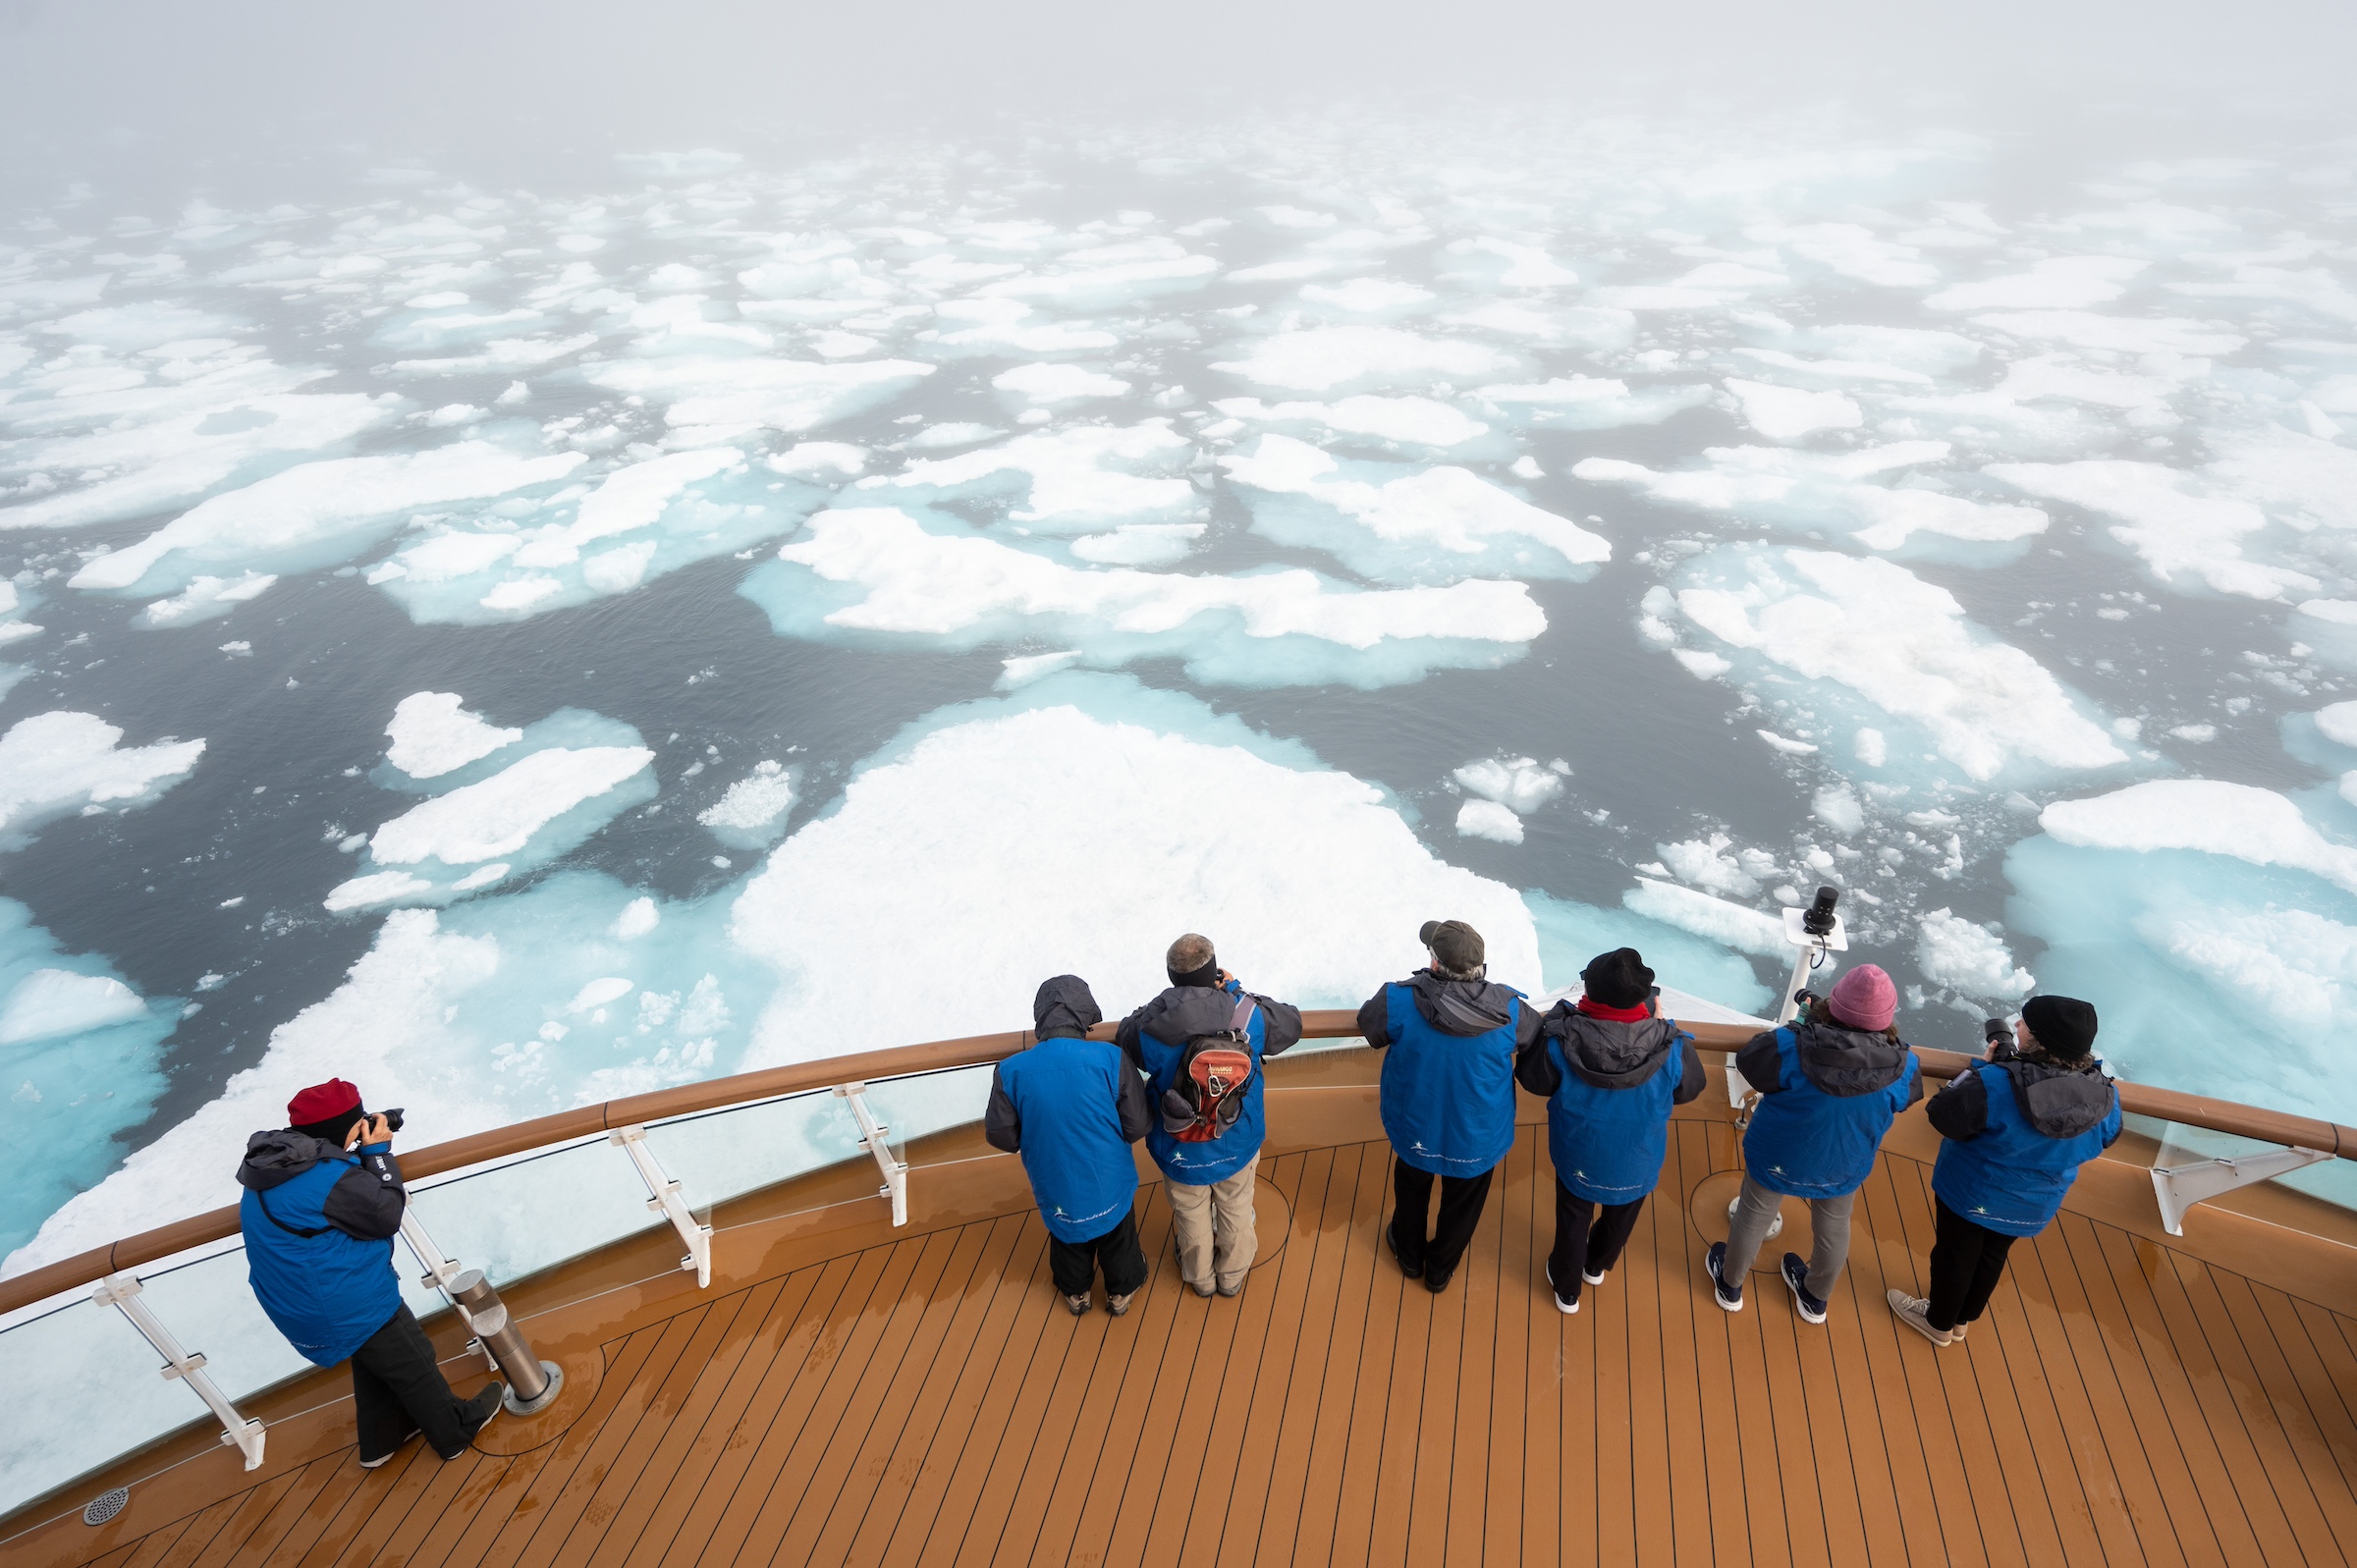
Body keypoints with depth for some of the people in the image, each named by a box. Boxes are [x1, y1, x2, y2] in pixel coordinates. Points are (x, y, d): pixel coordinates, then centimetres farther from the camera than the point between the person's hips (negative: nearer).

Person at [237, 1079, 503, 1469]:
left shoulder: (272, 1163, -2)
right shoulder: (328, 1177, -32)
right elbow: (387, 1215, -19)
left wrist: (354, 1155, -3)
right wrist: (377, 1153, -15)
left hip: (304, 1304, 9)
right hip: (351, 1305, -9)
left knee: (374, 1363, 30)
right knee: (415, 1367, 12)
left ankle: (382, 1439, 45)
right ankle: (457, 1430, 29)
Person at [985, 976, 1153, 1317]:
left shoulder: (1011, 1071, -20)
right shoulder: (1110, 1058, -24)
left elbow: (1000, 1136, -10)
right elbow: (1137, 1126, -16)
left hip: (1057, 1189, 1)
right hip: (1110, 1184, -1)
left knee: (1068, 1239, 31)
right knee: (1118, 1241, 29)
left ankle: (1076, 1294, 55)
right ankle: (1121, 1292, 52)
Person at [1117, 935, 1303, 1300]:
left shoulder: (1151, 1027, -28)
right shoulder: (1249, 1015, -26)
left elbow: (1123, 1041, -4)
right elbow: (1291, 1025, -5)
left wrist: (1155, 1010, -1)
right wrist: (1238, 990, -1)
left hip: (1181, 1154, 0)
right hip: (1237, 1147, 1)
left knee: (1192, 1218, 29)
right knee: (1236, 1213, 29)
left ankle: (1200, 1279, 55)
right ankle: (1232, 1278, 54)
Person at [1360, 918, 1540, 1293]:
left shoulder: (1399, 1001, -32)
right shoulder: (1508, 1009, -28)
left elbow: (1370, 1027, -9)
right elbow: (1535, 1039, -5)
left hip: (1416, 1129, 0)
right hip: (1478, 1137, 0)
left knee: (1412, 1191, 31)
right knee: (1462, 1205, 28)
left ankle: (1409, 1255, 57)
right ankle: (1440, 1269, 53)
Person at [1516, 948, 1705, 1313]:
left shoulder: (1561, 1040, -33)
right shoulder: (1669, 1046, -30)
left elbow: (1533, 1080, -13)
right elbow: (1689, 1089, -8)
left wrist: (1556, 1019, -9)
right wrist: (1663, 1028, -3)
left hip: (1578, 1157, -1)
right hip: (1637, 1161, 1)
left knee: (1573, 1221, 27)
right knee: (1620, 1219, 33)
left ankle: (1566, 1289, 49)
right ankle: (1596, 1266, 60)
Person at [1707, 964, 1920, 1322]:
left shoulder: (1789, 1048, -35)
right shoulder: (1903, 1068, -27)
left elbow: (1747, 1061, -15)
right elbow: (1907, 1096, -3)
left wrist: (1803, 1022, -5)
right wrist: (1887, 1043, 6)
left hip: (1778, 1158, -2)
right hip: (1846, 1167, 2)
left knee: (1753, 1218, 23)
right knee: (1834, 1227, 30)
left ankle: (1730, 1285, 48)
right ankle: (1816, 1298, 55)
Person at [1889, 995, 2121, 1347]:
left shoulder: (1995, 1084, -39)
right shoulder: (2106, 1098, -21)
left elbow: (1941, 1118, -25)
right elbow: (2103, 1140, 0)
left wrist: (1979, 1068, -15)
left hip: (1971, 1195, -5)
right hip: (2034, 1209, 5)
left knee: (1954, 1258, 21)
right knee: (1991, 1258, 29)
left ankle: (1939, 1323, 44)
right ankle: (1962, 1319, 52)